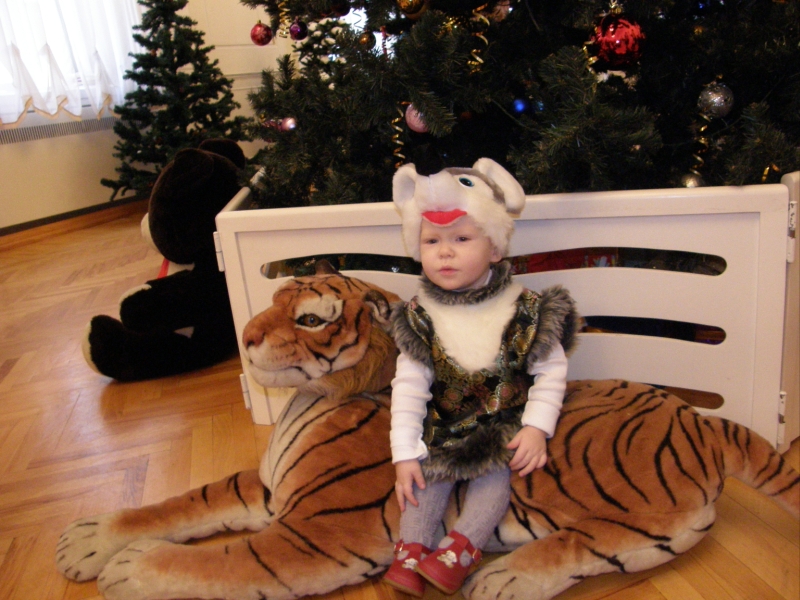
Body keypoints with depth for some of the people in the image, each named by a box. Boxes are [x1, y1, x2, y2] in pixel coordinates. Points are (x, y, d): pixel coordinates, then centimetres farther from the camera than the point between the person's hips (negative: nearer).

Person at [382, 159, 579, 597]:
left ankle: (459, 551, -19)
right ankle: (411, 551, -10)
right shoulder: (421, 318, -9)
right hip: (443, 426, 2)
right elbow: (408, 386, -9)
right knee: (428, 473, -14)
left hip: (505, 425, -2)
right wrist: (405, 454, -14)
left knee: (494, 475, -21)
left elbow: (551, 372, -7)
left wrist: (537, 427, -18)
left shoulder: (525, 312, -14)